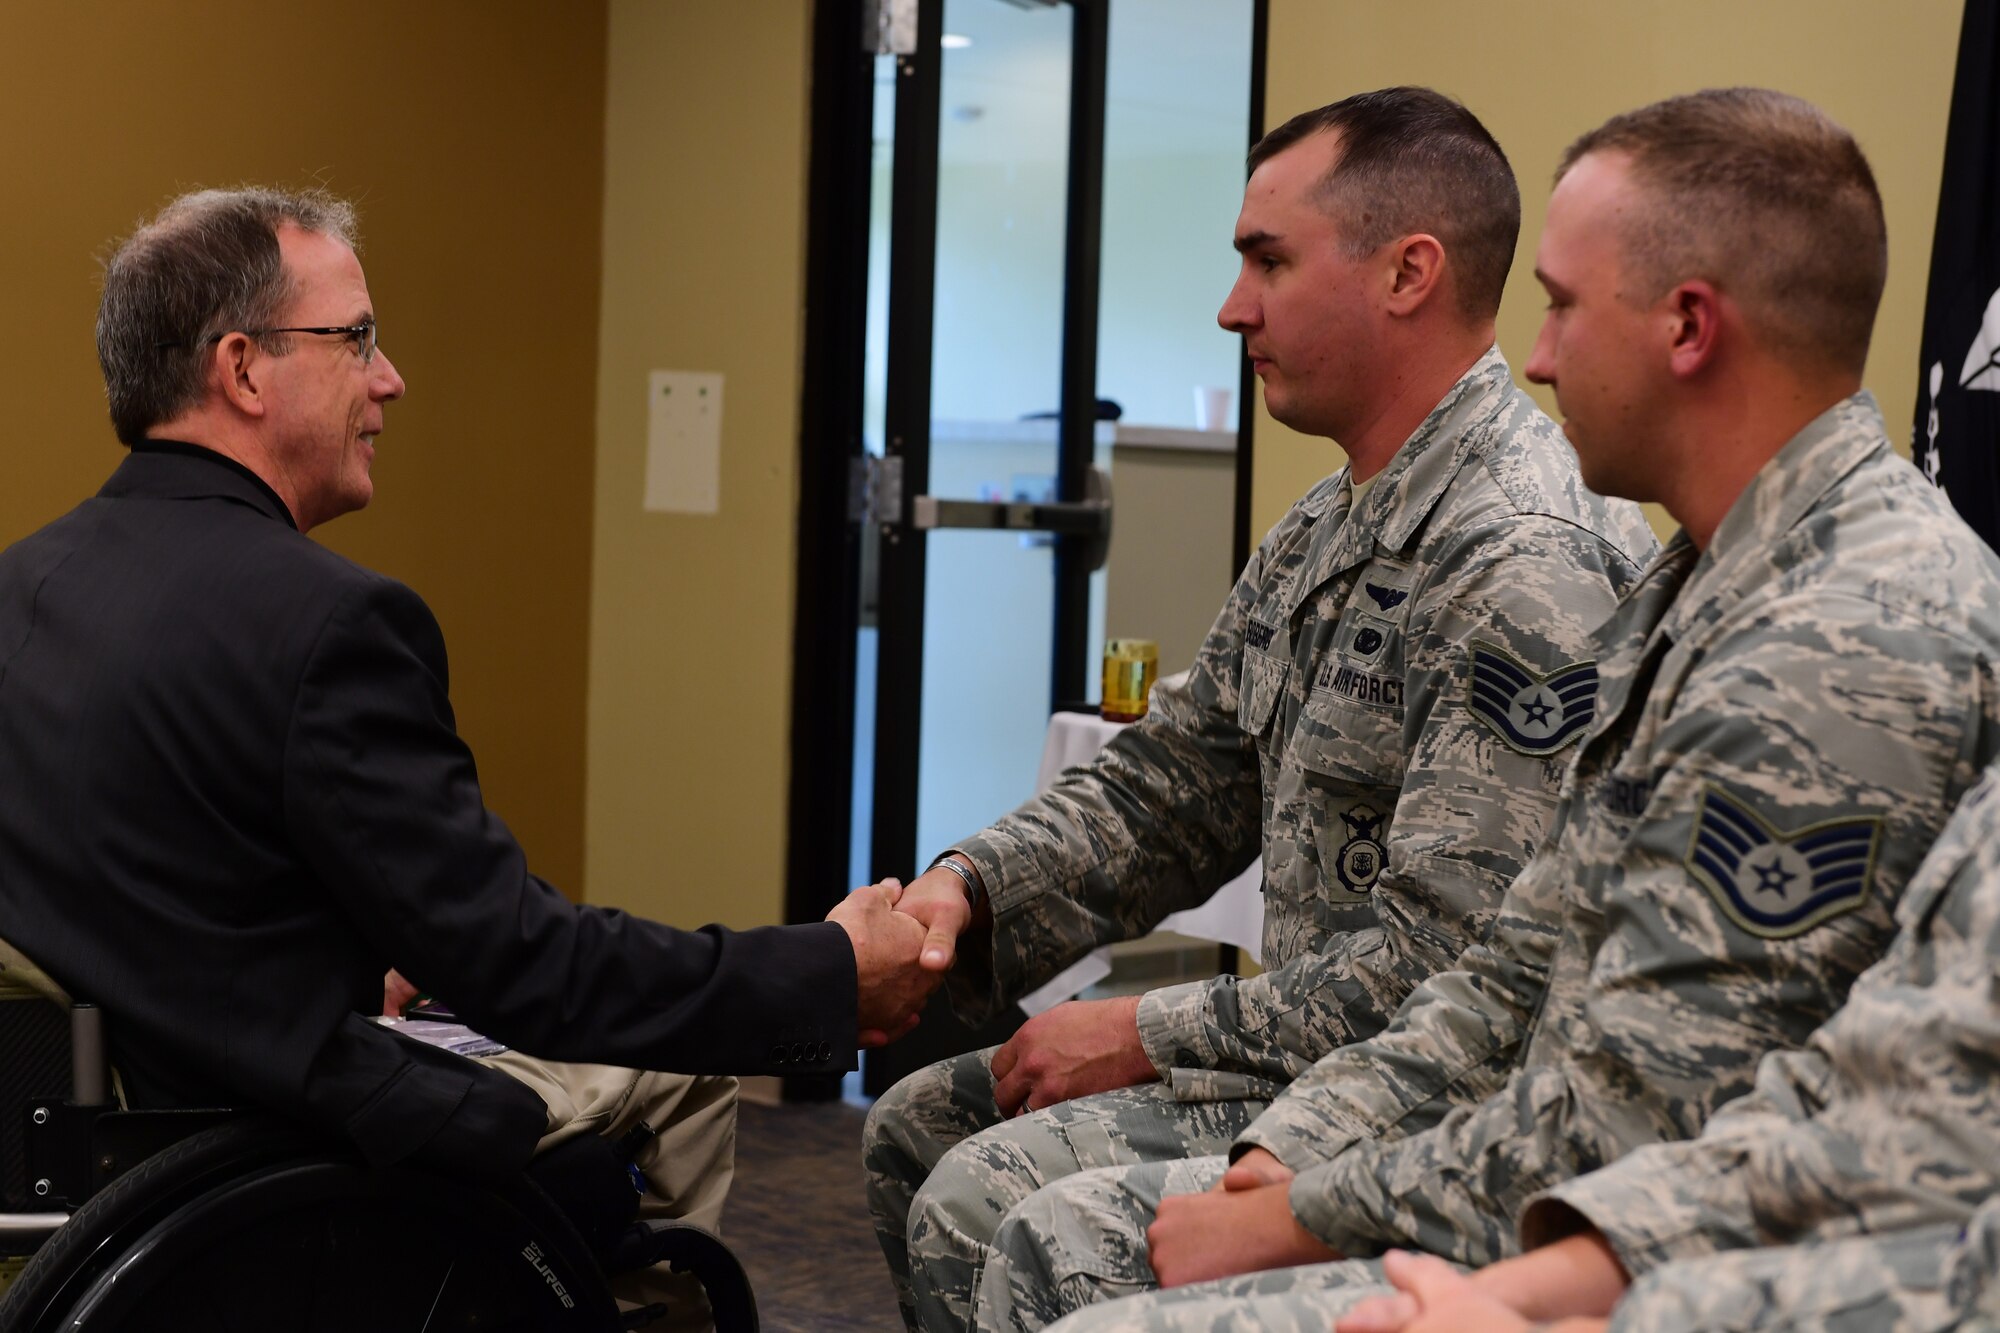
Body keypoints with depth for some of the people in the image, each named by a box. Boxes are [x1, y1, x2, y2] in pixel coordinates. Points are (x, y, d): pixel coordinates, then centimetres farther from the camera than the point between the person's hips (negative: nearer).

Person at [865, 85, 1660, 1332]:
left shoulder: (1525, 565, -23)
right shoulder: (1327, 531, 11)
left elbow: (1449, 967, -27)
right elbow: (1172, 780, 15)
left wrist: (1152, 1034, -18)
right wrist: (966, 888, -1)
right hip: (1303, 1042, 10)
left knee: (983, 1208, -21)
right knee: (918, 1127, 14)